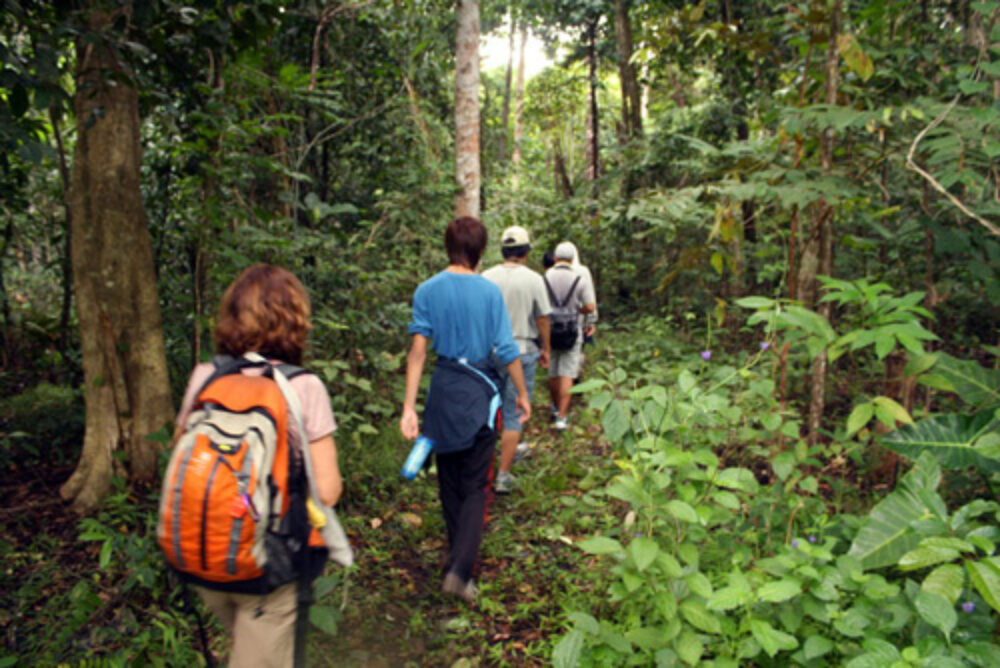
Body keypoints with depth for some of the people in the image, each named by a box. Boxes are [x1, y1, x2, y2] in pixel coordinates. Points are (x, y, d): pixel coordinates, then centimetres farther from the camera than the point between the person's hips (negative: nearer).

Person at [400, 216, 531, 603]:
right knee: (475, 485, 5)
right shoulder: (489, 291, -8)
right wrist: (522, 395, 7)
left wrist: (409, 406, -9)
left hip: (444, 389, 3)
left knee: (449, 482, 19)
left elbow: (419, 347, -9)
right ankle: (459, 570, -6)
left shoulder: (428, 290, -3)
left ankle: (459, 554, 35)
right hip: (481, 392, -2)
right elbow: (506, 350, -7)